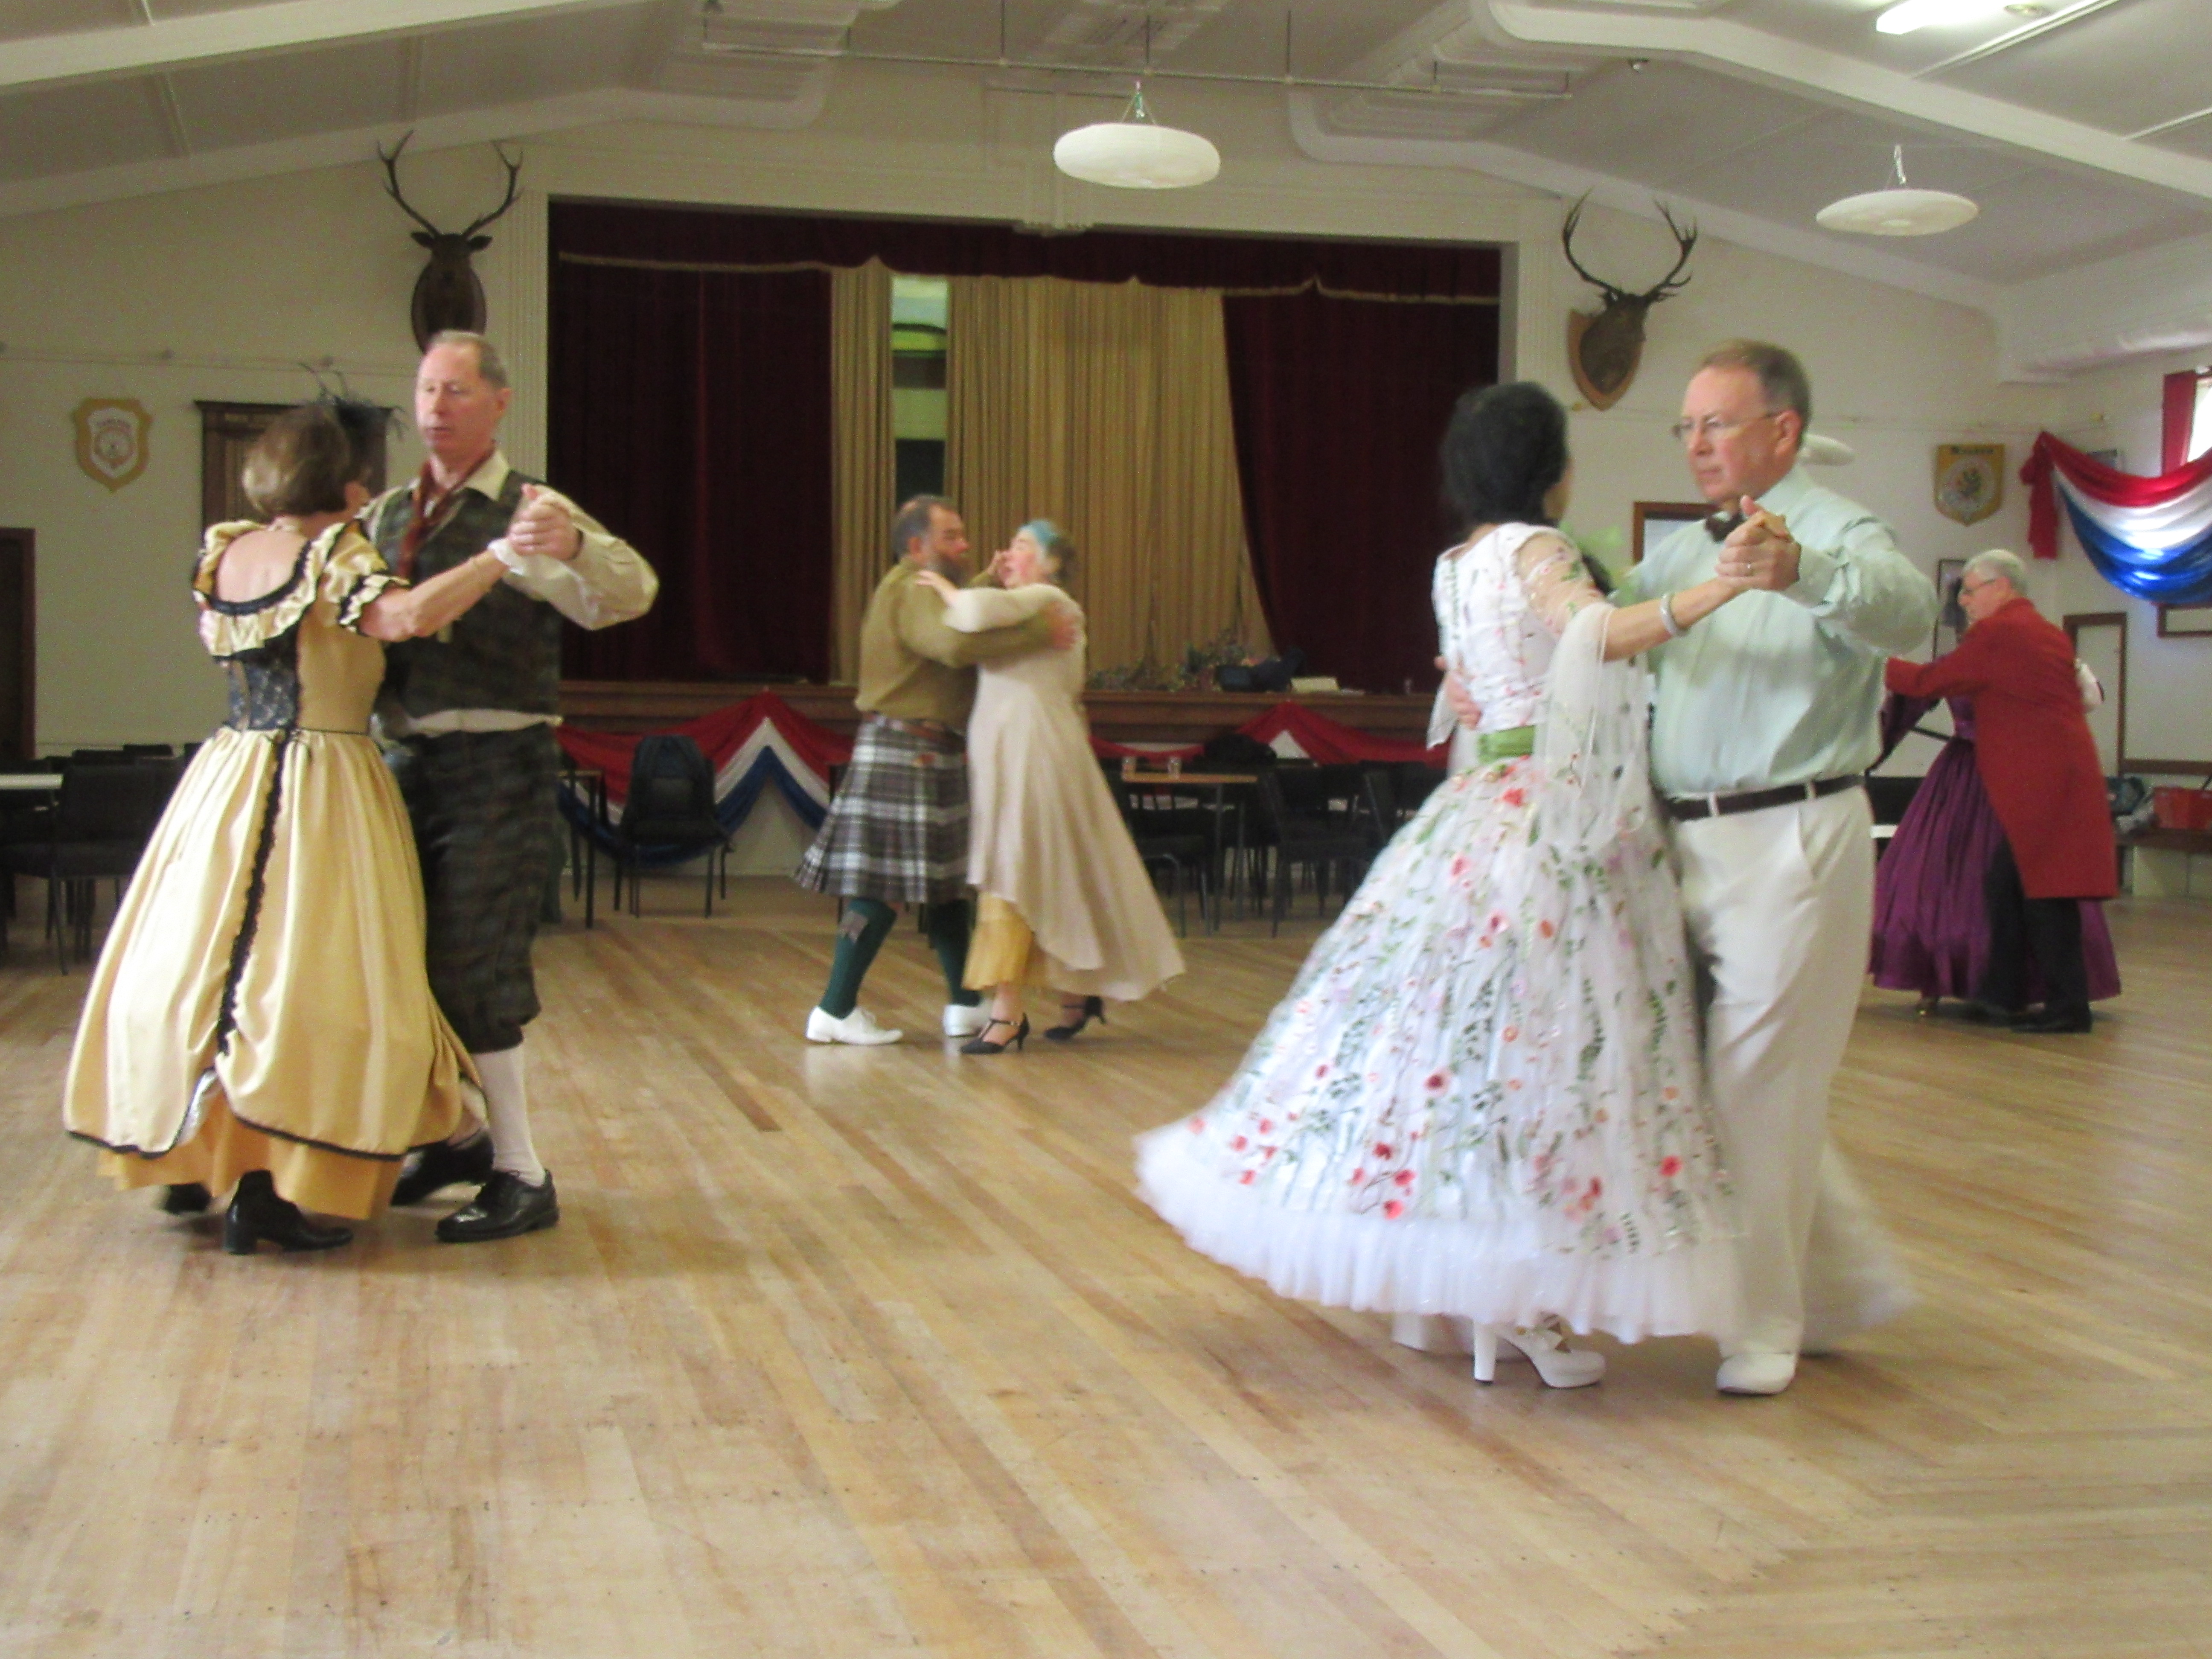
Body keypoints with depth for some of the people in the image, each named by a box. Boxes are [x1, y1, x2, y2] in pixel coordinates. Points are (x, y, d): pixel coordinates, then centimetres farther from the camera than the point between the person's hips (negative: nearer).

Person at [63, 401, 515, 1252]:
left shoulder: (223, 552, 8)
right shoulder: (333, 555, -13)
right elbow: (405, 616, -32)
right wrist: (501, 557, -29)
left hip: (226, 782, 7)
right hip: (320, 792, -7)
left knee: (209, 958, 15)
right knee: (303, 980, -4)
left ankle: (189, 1159, 26)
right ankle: (268, 1194, -4)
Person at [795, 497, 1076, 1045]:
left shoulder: (919, 590, 22)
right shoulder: (912, 592, -14)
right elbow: (959, 644, -31)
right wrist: (1041, 633, -28)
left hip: (932, 754, 11)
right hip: (905, 751, -11)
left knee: (943, 879, 13)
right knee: (885, 886, -8)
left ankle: (965, 1004, 18)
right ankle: (835, 1011, -4)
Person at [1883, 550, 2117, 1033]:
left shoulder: (1996, 633, -9)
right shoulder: (2051, 634, 18)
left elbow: (1930, 682, -5)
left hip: (2040, 783, -9)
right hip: (2054, 777, 9)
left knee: (2044, 893, -6)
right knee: (2006, 884, 12)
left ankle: (2068, 1006, -4)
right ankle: (2002, 994, 16)